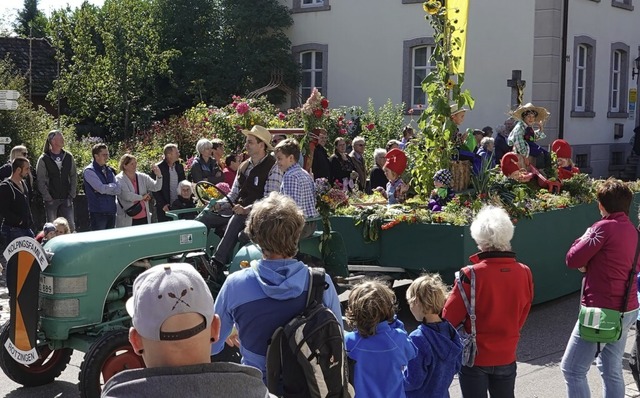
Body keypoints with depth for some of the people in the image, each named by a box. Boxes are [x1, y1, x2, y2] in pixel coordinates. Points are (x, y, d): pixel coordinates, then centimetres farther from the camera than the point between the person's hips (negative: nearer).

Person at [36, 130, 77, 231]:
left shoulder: (68, 157, 7)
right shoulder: (44, 159, -3)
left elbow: (74, 177, 10)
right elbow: (40, 181, -4)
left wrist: (72, 195, 1)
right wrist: (48, 198, -10)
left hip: (66, 199, 3)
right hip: (51, 200, -3)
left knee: (71, 226, -1)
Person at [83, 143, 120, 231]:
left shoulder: (109, 170, 14)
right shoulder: (89, 171, -7)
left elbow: (118, 190, 5)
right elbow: (102, 189, -17)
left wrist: (106, 189, -11)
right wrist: (112, 187, 0)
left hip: (111, 211, 6)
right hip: (98, 213, -6)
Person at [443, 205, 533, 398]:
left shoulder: (471, 275, -21)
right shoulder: (524, 273, -8)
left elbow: (450, 318, -12)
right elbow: (521, 317, 6)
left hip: (475, 356, -3)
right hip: (506, 356, 4)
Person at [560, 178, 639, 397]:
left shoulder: (604, 227, -15)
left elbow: (572, 260, -11)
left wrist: (583, 239, 7)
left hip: (601, 311, -8)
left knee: (572, 369, -2)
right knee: (611, 370, 17)